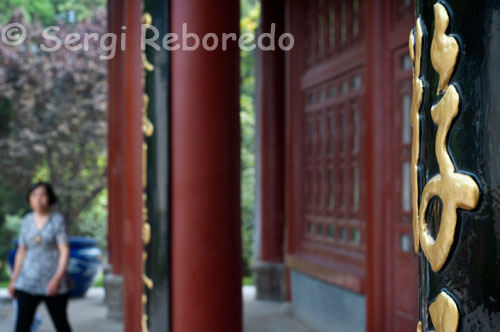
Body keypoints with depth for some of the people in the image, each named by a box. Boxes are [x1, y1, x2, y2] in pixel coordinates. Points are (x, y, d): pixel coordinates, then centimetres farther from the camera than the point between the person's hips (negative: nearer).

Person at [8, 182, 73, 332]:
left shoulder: (57, 220, -6)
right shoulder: (26, 221, 6)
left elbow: (65, 251, -10)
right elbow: (21, 252, 12)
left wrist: (58, 278, -20)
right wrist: (13, 279, 11)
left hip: (53, 282, -3)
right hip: (28, 281, 3)